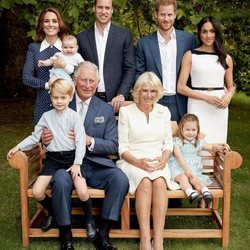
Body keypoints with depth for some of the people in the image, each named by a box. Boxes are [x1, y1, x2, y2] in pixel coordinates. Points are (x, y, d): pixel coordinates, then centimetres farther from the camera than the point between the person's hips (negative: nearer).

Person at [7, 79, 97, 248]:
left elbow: (80, 141, -6)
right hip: (52, 158, 3)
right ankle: (54, 213, 19)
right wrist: (19, 147, 1)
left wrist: (77, 163, -14)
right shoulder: (47, 116, 7)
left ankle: (89, 218, 9)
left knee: (82, 192, -23)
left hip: (71, 157, -3)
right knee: (37, 192, -14)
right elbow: (35, 137, 13)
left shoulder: (74, 116, -2)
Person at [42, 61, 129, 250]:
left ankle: (103, 234, -12)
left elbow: (113, 146, 6)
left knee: (120, 178, -26)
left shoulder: (106, 110, 11)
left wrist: (90, 141, -14)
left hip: (96, 166, 2)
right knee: (61, 180, -34)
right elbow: (51, 137, 12)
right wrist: (45, 139, -13)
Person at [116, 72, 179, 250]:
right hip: (132, 162, -2)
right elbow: (122, 147, 2)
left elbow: (168, 144, 14)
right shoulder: (126, 111, 3)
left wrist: (163, 159, -7)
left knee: (159, 182, -32)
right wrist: (138, 162, -15)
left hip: (158, 163, 2)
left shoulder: (164, 112, 13)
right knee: (145, 182, -34)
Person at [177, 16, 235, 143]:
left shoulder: (226, 58, 10)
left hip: (219, 108, 3)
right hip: (197, 107, -3)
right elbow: (181, 87, -3)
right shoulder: (190, 55, 2)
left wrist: (229, 96, -5)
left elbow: (230, 86, 19)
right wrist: (206, 97, -13)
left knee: (217, 143, 6)